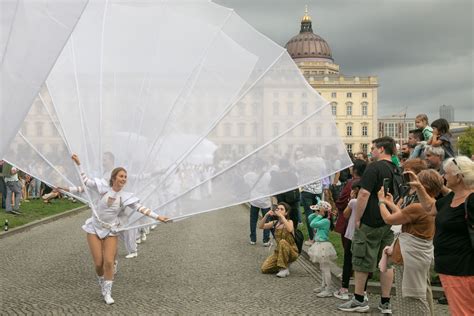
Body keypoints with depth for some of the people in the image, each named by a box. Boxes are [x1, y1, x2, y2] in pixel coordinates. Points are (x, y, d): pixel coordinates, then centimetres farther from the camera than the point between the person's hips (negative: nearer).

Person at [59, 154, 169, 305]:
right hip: (94, 229, -1)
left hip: (110, 231, 1)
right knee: (99, 263, -2)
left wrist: (157, 217, -19)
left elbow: (141, 208, -11)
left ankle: (107, 293, 4)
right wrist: (78, 164, -3)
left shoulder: (126, 196, -7)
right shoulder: (104, 188, -9)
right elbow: (85, 181, -1)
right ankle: (103, 286, 27)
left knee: (109, 262, -10)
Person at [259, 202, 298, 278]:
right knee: (264, 269, -11)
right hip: (278, 251, 5)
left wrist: (281, 216, -35)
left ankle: (285, 269, -22)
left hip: (291, 252, -4)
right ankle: (285, 265, 11)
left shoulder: (289, 222, -12)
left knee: (282, 242, -36)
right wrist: (266, 215, -23)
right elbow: (260, 226, -9)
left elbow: (290, 229, -36)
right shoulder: (275, 223, 2)